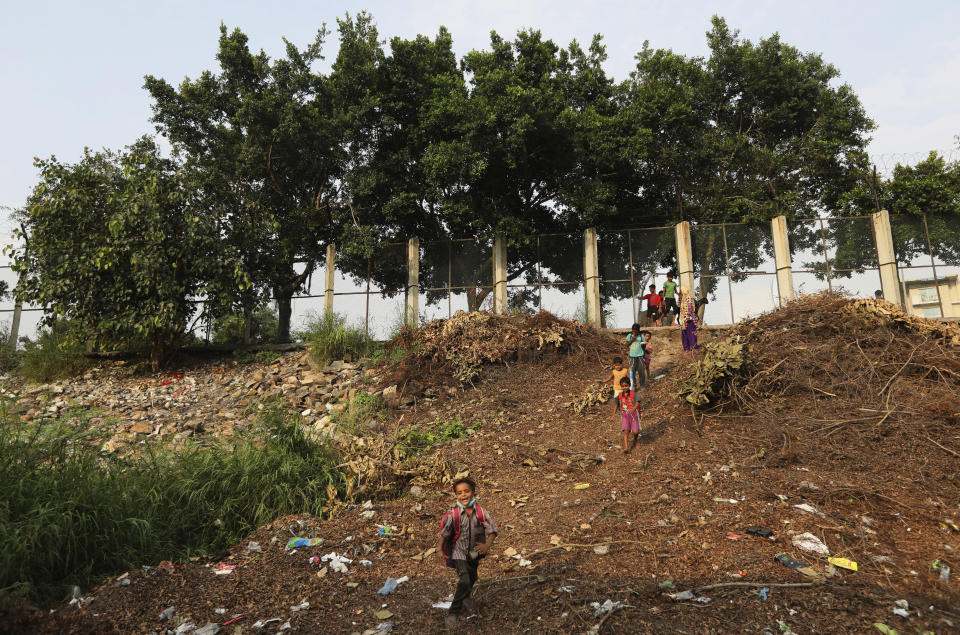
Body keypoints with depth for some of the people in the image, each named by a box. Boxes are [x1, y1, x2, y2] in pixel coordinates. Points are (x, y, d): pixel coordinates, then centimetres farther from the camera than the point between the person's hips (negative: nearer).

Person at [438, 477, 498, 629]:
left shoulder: (481, 512, -20)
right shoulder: (453, 515, -22)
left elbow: (492, 530, -19)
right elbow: (444, 533, -10)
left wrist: (487, 545, -34)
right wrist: (440, 550, -13)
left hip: (475, 550, 3)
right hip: (459, 551, -3)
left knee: (472, 578, 25)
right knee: (464, 581, -16)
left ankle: (465, 597, 56)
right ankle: (453, 613, 0)